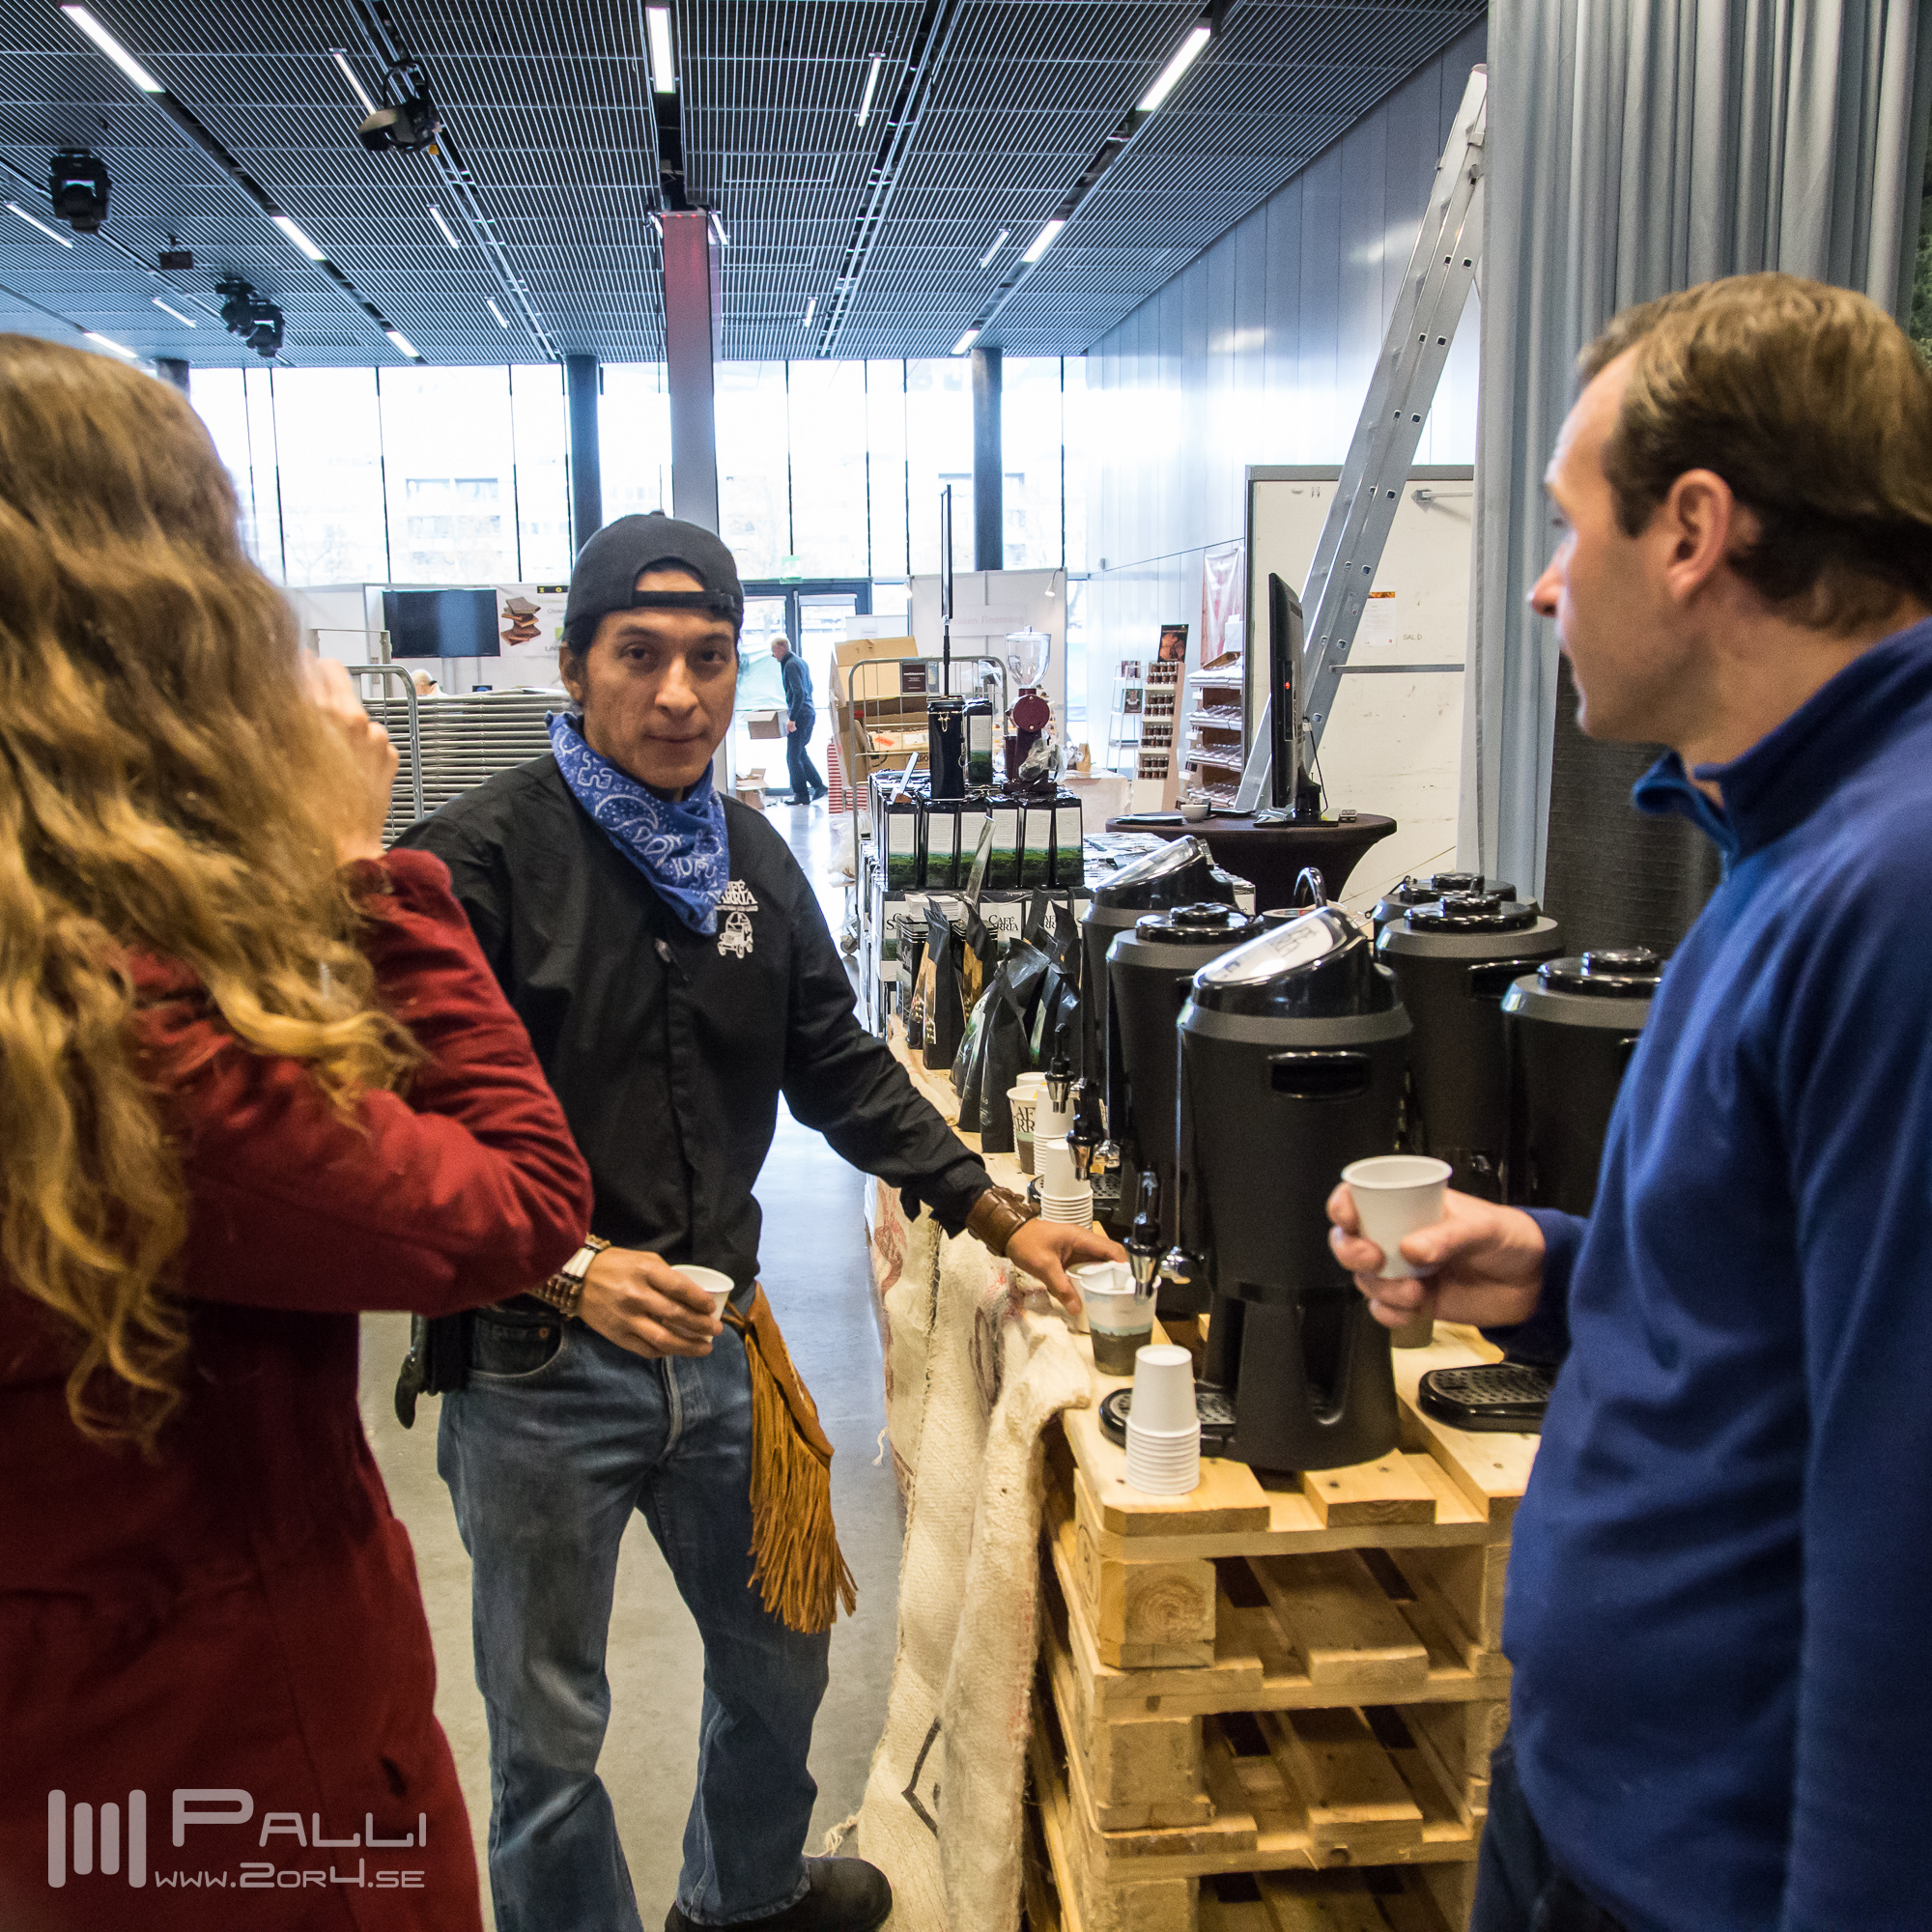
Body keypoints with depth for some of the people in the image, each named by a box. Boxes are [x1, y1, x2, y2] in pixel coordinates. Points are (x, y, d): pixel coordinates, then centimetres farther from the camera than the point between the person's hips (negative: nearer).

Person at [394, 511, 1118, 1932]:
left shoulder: (753, 857, 5)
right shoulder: (480, 858, -15)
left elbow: (841, 1069, 10)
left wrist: (1004, 1221, 6)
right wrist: (565, 1268, -29)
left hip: (718, 1341, 6)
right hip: (540, 1371, -6)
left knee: (781, 1658, 23)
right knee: (549, 1735, 11)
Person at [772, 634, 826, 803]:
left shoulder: (790, 665, -15)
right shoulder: (800, 661, 15)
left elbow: (799, 693, -23)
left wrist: (792, 718, -22)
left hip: (800, 715, -10)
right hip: (809, 713, 10)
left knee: (793, 757, -2)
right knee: (801, 753, 18)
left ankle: (802, 796, 3)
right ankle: (818, 785, 13)